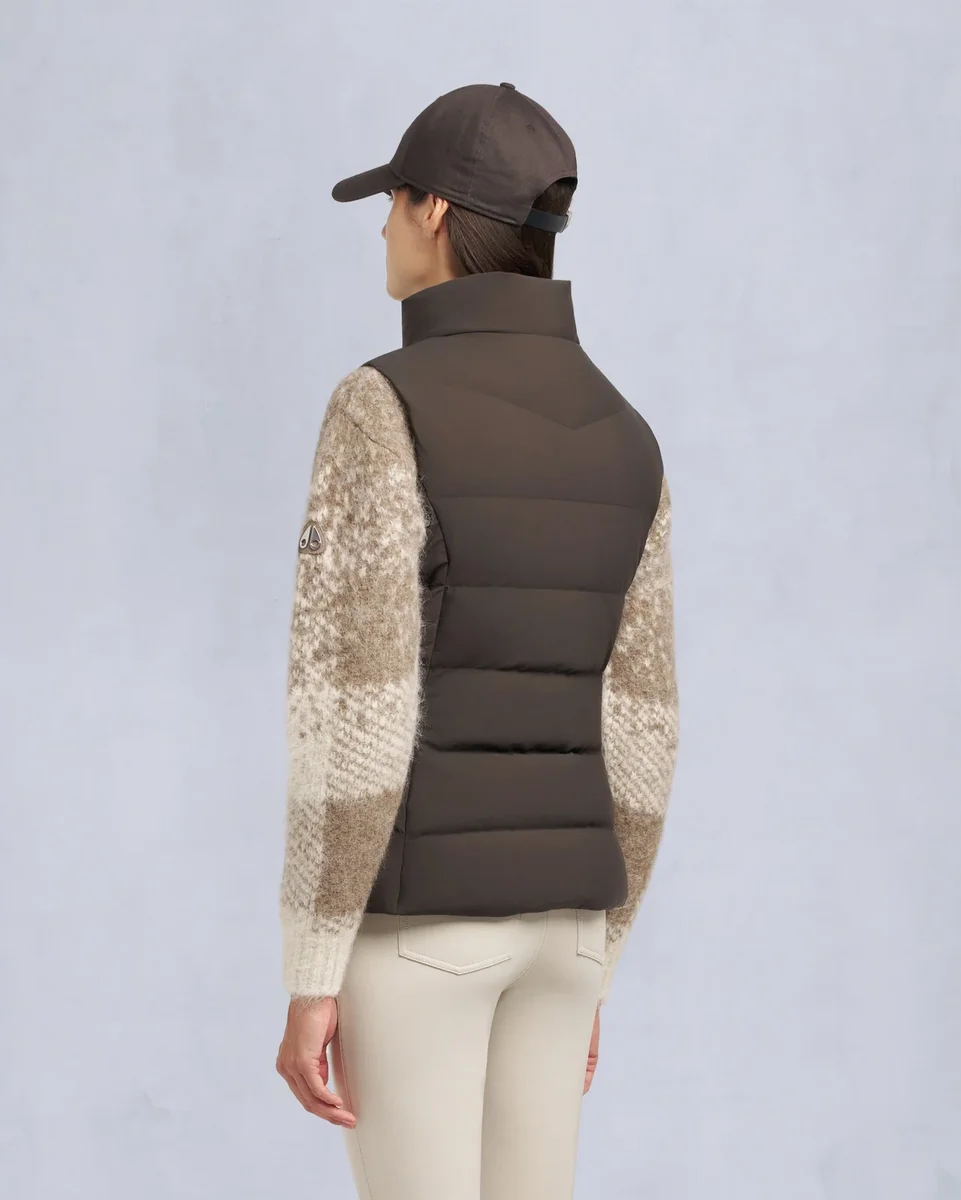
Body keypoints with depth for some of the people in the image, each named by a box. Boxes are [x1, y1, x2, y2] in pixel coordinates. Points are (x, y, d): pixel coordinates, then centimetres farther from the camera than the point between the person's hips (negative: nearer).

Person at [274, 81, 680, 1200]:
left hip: (417, 908, -6)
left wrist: (309, 977, -13)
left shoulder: (383, 409, -14)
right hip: (547, 912, 6)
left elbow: (358, 711, -18)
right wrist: (590, 972, 18)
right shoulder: (623, 440, 7)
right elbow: (636, 729, 9)